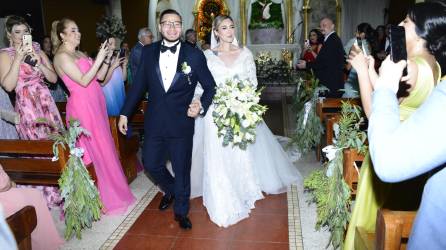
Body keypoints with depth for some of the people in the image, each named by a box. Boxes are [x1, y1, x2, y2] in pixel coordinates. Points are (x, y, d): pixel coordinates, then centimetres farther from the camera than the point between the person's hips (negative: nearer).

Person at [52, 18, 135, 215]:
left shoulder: (79, 54, 15)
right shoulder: (61, 56, -10)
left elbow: (99, 76, 11)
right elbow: (83, 81, -18)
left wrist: (106, 59, -1)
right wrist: (98, 59, -19)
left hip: (96, 103, 8)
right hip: (82, 106, -8)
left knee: (105, 145, 12)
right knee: (96, 149, -1)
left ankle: (113, 187, 25)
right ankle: (106, 197, 13)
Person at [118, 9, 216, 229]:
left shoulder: (195, 55, -7)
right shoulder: (148, 52, 1)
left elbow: (210, 86, 1)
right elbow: (139, 85, 6)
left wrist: (202, 106, -16)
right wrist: (125, 113, 6)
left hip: (181, 123, -2)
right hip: (154, 122, 3)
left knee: (182, 169, 10)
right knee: (151, 164, 15)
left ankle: (181, 211, 34)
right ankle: (170, 190, 47)